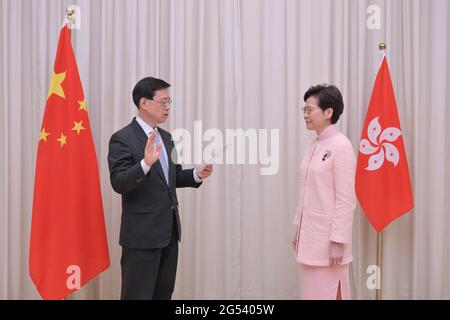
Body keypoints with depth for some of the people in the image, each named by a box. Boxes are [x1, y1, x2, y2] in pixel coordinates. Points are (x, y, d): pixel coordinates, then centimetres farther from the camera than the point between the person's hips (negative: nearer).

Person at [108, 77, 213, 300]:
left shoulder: (166, 137, 12)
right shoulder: (122, 139, -12)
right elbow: (118, 183, -20)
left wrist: (196, 175, 1)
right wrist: (146, 163, -36)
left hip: (169, 230, 8)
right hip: (142, 233, -8)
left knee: (164, 293, 15)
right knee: (138, 295, 2)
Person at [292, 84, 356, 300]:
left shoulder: (341, 146, -15)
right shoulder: (314, 145, 9)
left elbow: (346, 200, -17)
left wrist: (337, 241, -17)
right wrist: (298, 229, 15)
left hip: (328, 237, -8)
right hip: (310, 234, 8)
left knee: (328, 294, 2)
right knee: (312, 292, 14)